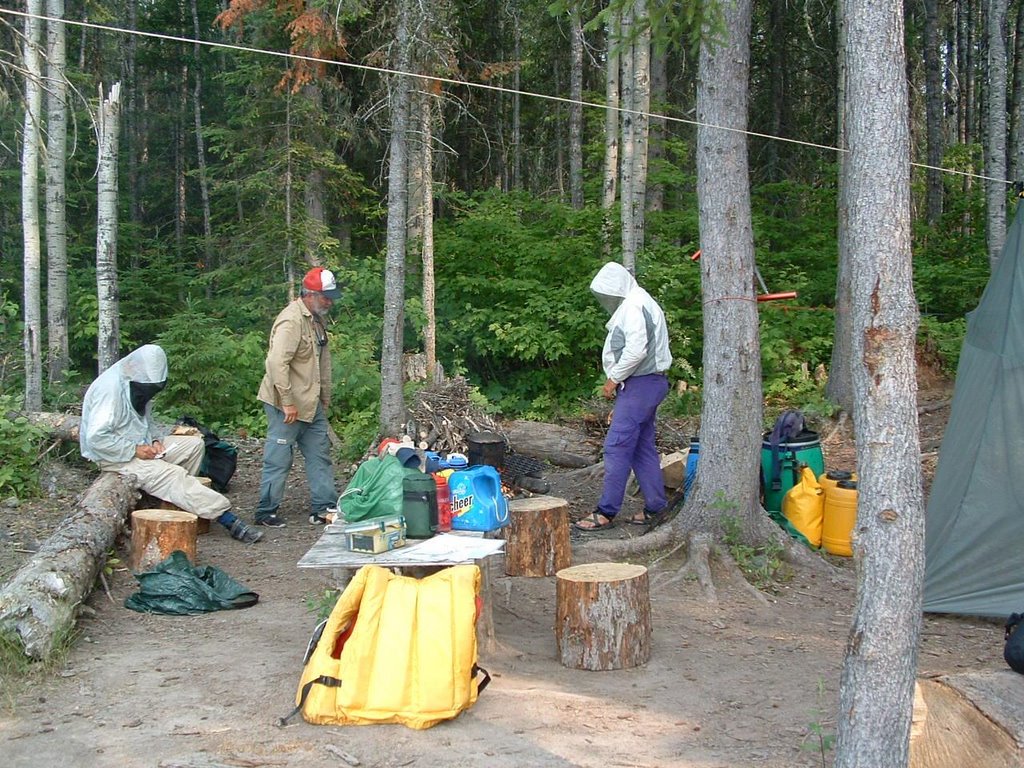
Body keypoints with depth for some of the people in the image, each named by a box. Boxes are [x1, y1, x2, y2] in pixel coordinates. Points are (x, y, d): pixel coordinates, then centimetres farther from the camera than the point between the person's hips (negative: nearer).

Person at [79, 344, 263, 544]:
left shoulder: (141, 385, 6)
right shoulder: (109, 388, -21)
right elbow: (96, 438, -26)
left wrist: (156, 440, -1)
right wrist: (135, 450, -23)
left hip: (141, 445, 10)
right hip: (116, 457, -9)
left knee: (194, 443, -4)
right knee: (172, 475, -26)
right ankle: (229, 522, -28)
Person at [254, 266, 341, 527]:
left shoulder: (316, 320, 12)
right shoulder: (292, 320, -19)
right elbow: (277, 362, -27)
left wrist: (325, 396, 21)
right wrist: (288, 402, -26)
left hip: (311, 404, 10)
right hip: (287, 405, -10)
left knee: (319, 455, 11)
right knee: (279, 459, -1)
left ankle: (323, 508, 18)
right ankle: (266, 512, 9)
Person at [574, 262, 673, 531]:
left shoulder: (635, 307, -14)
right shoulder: (636, 304, 19)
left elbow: (636, 350, -24)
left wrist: (614, 378, -15)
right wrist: (617, 380, 11)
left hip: (639, 385, -11)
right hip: (645, 384, 11)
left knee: (617, 447, -9)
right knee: (643, 447, 13)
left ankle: (606, 513, -6)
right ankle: (655, 507, 18)